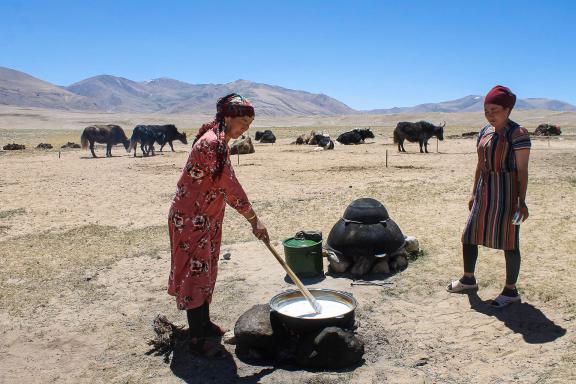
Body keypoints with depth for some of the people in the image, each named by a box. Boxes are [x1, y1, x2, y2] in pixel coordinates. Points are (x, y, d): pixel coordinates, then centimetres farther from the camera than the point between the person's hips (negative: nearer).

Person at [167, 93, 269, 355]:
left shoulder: (218, 140, 9)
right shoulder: (212, 143, -23)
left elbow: (225, 186, 14)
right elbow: (230, 186, -24)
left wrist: (251, 218, 13)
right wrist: (255, 220, -17)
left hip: (206, 217, 10)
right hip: (190, 218, -10)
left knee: (206, 270, 18)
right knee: (195, 272, -1)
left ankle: (204, 323, 33)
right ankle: (197, 338, 11)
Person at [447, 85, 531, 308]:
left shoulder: (517, 134, -10)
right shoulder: (484, 132, 10)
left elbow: (522, 170, -12)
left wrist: (522, 201, -16)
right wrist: (474, 194, 16)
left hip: (506, 193, -7)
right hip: (484, 192, 8)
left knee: (508, 241, 2)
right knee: (469, 236, 11)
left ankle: (511, 290, 16)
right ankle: (468, 280, 29)